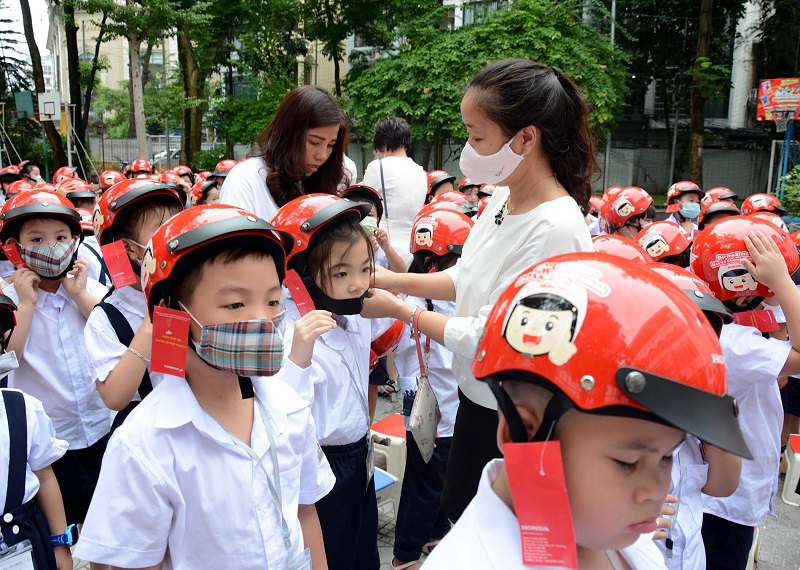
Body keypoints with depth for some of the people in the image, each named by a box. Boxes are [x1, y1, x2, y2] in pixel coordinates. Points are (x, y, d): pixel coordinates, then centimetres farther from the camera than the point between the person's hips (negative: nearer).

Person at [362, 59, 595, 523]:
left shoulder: (555, 231, -29)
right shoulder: (502, 200, -3)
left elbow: (486, 338, -25)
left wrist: (398, 309, -15)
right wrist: (391, 280, 0)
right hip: (478, 398, 8)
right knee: (460, 517, 27)